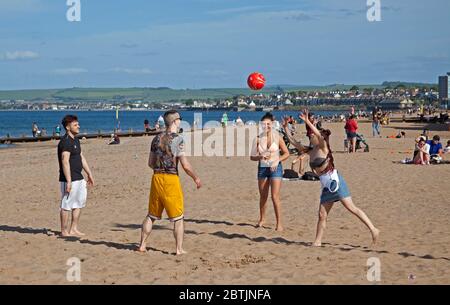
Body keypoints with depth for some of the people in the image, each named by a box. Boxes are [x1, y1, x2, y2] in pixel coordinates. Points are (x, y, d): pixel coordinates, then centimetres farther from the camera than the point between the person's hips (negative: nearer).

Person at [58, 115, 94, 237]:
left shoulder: (75, 140, 15)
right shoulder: (65, 141, -16)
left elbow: (81, 158, 22)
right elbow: (65, 162, -22)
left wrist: (89, 174, 23)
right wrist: (68, 181, -26)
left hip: (79, 178, 10)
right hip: (70, 179, -10)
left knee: (79, 203, 16)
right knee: (66, 205, -2)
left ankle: (73, 229, 25)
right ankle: (64, 231, 6)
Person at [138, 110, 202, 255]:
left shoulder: (157, 138, 8)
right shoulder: (177, 139, -11)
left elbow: (150, 163, 13)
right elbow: (185, 165, -14)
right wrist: (196, 178, 0)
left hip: (157, 177, 6)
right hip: (171, 179, -6)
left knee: (151, 216, 16)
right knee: (178, 218, 5)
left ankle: (142, 245, 19)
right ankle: (179, 249, 7)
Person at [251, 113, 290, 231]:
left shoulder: (277, 137, -3)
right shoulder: (258, 139, 2)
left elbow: (286, 153, 2)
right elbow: (252, 157, 2)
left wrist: (277, 160, -14)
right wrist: (261, 157, -18)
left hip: (275, 168, -3)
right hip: (262, 168, 3)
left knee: (275, 197, -9)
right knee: (263, 196, 12)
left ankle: (279, 223, -4)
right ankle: (262, 219, 30)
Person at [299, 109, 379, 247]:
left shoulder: (323, 147, -5)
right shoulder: (310, 152, 14)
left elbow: (319, 135, -26)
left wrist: (307, 121, -30)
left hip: (335, 181, -7)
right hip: (326, 186, 7)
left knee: (352, 208, -9)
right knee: (322, 215, 6)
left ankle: (373, 229, -7)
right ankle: (317, 241, 12)